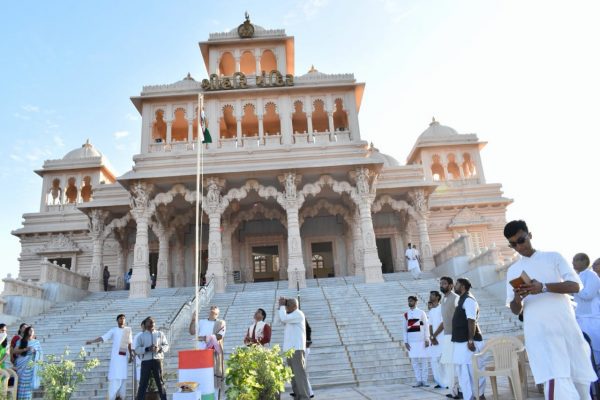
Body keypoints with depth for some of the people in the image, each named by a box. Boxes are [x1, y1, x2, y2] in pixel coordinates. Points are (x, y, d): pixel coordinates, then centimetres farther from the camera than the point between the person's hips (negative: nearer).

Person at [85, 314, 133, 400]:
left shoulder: (128, 329, 12)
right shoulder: (114, 330, 3)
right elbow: (103, 337, -7)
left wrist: (131, 353, 18)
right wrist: (92, 341, -19)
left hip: (124, 356, 3)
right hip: (115, 356, -3)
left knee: (123, 377, 2)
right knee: (114, 377, -8)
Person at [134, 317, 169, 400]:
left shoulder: (160, 334, 11)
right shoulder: (141, 336, 9)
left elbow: (166, 346, 8)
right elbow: (137, 349, 0)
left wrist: (159, 349, -12)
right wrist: (147, 349, -17)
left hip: (157, 360, 1)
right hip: (146, 361, 0)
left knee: (160, 382, 4)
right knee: (143, 383, -1)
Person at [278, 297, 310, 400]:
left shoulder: (298, 314, -8)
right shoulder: (292, 316, 22)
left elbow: (284, 319, -19)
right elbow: (281, 320, 19)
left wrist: (282, 306, -7)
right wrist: (281, 306, 10)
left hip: (296, 349, -10)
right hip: (290, 349, 10)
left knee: (299, 373, -11)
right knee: (293, 374, 10)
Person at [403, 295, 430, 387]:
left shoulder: (421, 312, 1)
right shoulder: (406, 314, 7)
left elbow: (426, 326, 1)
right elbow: (405, 329, 9)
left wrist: (427, 339, -5)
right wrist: (405, 342, 3)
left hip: (421, 340, -2)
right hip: (411, 341, 3)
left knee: (423, 361, 1)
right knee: (414, 361, 3)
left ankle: (424, 380, 9)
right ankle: (419, 381, 10)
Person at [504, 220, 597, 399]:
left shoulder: (553, 257, 10)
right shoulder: (513, 271, 13)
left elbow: (575, 285, -4)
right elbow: (515, 310, 12)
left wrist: (543, 287, -20)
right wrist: (517, 298, -12)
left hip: (567, 327, 1)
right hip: (539, 334, -1)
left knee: (581, 383, 9)